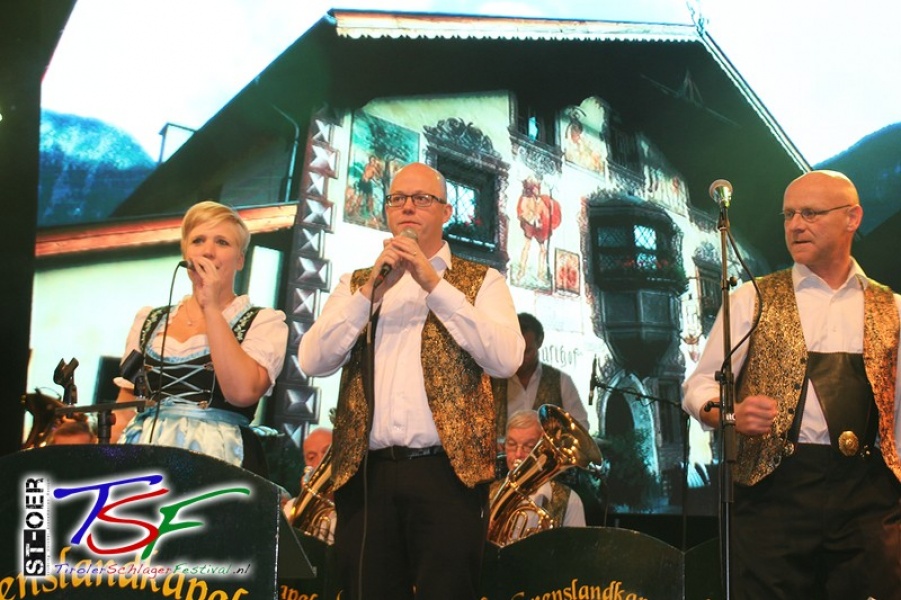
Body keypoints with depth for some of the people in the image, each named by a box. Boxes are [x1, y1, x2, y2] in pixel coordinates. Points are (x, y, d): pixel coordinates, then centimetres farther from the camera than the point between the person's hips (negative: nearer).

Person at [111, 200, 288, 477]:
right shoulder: (149, 321, 15)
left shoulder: (264, 322, 2)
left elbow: (242, 392, -14)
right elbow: (124, 405, 17)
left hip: (218, 459, -4)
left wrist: (212, 307, -10)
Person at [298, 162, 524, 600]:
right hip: (366, 474, 3)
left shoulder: (481, 281, 9)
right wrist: (371, 290, -8)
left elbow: (506, 360, -9)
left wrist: (434, 283, -11)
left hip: (447, 470, -2)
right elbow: (312, 362, 2)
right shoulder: (356, 284, 16)